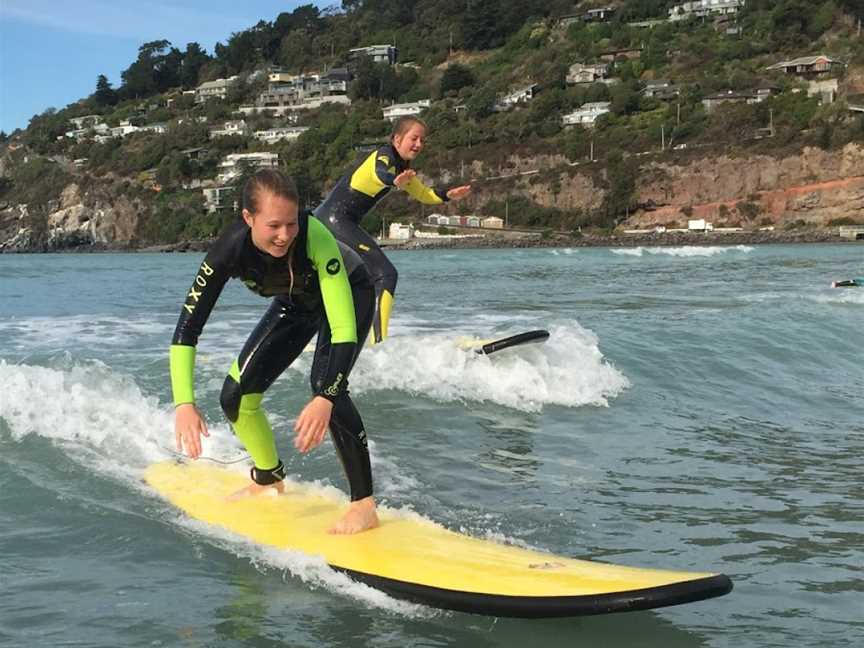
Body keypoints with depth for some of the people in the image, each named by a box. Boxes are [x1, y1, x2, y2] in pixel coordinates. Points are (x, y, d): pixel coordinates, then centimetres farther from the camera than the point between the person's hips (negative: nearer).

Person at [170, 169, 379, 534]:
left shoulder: (315, 238, -41)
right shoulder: (230, 250, -32)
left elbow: (344, 328, -43)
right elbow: (187, 329, -30)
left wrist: (326, 398, -55)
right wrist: (184, 403, -42)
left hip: (349, 292, -4)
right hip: (297, 302, 5)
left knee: (325, 384, -30)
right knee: (235, 398, 0)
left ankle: (364, 505, -19)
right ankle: (268, 480, 28)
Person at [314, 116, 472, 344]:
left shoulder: (402, 166, 16)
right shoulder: (384, 154, -12)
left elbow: (423, 194, 26)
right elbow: (380, 173, -36)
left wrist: (448, 195, 7)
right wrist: (395, 181, -59)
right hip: (334, 219, -10)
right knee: (385, 274, -16)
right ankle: (379, 343, -22)